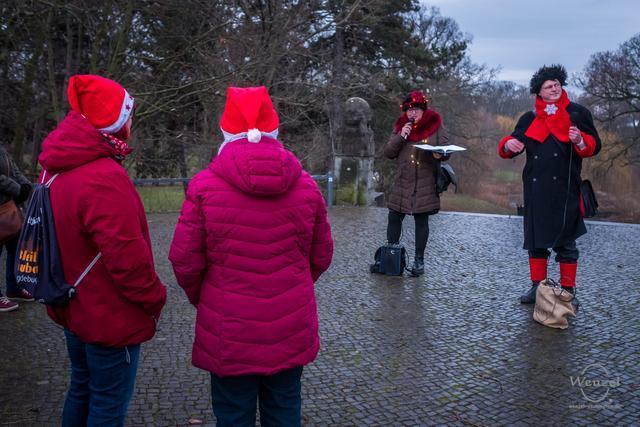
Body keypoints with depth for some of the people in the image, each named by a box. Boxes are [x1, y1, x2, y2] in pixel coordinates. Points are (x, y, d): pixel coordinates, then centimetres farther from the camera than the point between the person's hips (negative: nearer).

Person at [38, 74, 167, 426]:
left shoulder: (55, 170, 3)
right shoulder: (104, 178, -28)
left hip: (74, 310, 9)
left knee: (82, 389, 24)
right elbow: (126, 255, -28)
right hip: (111, 318, -9)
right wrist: (154, 298, -12)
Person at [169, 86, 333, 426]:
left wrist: (200, 298, 12)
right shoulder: (306, 186, -4)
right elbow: (321, 257, 4)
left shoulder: (204, 186, -12)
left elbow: (185, 260, -9)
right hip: (290, 330, 3)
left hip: (229, 333, -2)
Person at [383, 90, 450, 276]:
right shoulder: (400, 126, 5)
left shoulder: (436, 126, -2)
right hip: (402, 183, 3)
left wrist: (439, 154, -21)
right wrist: (400, 137, -13)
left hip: (425, 185, -3)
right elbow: (388, 152, 2)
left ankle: (419, 260, 15)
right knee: (394, 217, 7)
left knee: (422, 220, 5)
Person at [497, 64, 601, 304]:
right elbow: (508, 150, 14)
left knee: (565, 241, 1)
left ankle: (568, 291, 11)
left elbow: (593, 147, 3)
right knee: (535, 239, 9)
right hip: (535, 189, 3)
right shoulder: (529, 119, 14)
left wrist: (580, 140, -18)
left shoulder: (577, 113, 7)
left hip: (564, 189, -3)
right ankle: (537, 287, 21)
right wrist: (509, 144, -10)